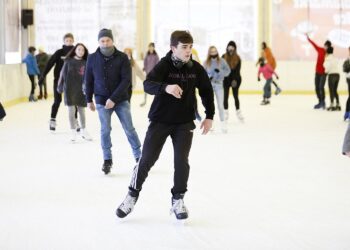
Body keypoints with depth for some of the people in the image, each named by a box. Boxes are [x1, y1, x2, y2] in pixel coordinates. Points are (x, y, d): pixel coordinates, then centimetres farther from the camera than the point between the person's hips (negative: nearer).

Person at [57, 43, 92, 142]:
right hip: (70, 89, -2)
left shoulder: (85, 63, 1)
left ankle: (83, 130, 25)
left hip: (81, 90, 2)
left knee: (81, 110, 11)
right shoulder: (68, 61, -3)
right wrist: (60, 87, -2)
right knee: (71, 110, 2)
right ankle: (73, 132, 11)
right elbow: (63, 74, 0)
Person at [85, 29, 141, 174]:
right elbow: (89, 80, 6)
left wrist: (114, 99, -18)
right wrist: (89, 100, 9)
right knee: (105, 130, 2)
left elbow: (126, 80, -13)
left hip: (121, 100, -1)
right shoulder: (92, 58, -3)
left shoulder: (122, 58, -9)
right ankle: (107, 160, 14)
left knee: (129, 129, 1)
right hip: (102, 101, 1)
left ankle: (139, 157, 12)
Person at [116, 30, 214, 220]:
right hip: (160, 120, -2)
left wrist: (209, 116, 10)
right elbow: (148, 84, -31)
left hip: (184, 122, 2)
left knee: (181, 160, -3)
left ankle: (178, 199, 15)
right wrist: (166, 87, -51)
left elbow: (206, 91, 11)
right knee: (147, 159, 1)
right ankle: (132, 195, 20)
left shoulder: (196, 68, -4)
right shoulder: (164, 65, -15)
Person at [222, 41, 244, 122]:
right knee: (225, 96, 5)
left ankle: (238, 112, 16)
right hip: (226, 79, 0)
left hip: (235, 79, 0)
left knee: (236, 96, 6)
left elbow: (238, 70, -7)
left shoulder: (237, 58, -3)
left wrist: (235, 79, -17)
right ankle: (226, 113, 15)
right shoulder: (224, 57, -3)